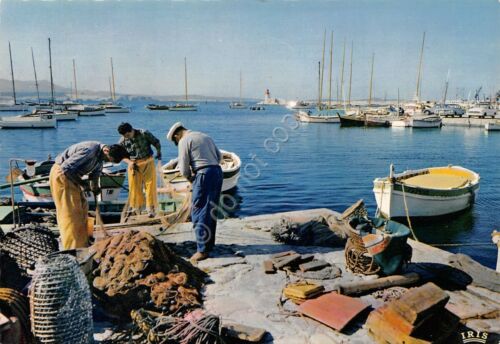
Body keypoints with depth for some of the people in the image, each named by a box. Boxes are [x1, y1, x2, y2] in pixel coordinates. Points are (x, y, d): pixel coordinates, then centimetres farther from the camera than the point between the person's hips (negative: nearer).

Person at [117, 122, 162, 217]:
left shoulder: (144, 134, -11)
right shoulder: (122, 141, -5)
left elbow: (156, 142, -1)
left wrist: (159, 152, -10)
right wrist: (129, 162, -11)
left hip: (147, 162, -2)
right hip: (133, 164, 2)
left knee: (150, 185, -2)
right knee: (134, 186, 7)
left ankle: (151, 208, 6)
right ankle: (136, 206, 25)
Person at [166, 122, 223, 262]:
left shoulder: (184, 141, -2)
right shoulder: (206, 136, 20)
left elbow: (184, 168, -4)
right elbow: (219, 156, 18)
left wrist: (190, 177, 14)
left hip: (204, 174, -8)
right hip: (217, 171, 8)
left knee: (198, 212, -1)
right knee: (211, 211, 16)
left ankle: (202, 250, 0)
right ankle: (209, 244, 25)